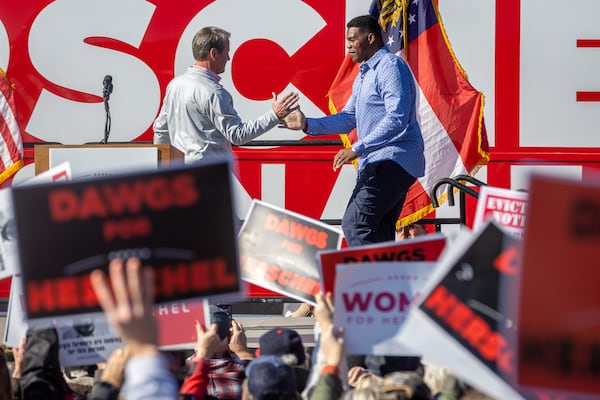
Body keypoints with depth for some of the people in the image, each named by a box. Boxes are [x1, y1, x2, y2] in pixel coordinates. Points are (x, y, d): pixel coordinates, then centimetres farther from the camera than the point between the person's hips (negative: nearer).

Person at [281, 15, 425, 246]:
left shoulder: (390, 66, -11)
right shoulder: (363, 75, 22)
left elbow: (397, 119, -21)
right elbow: (348, 119, 20)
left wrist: (358, 149, -23)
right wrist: (308, 125, 7)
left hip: (393, 160, -11)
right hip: (377, 163, 11)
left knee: (355, 224, -19)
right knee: (380, 233, 10)